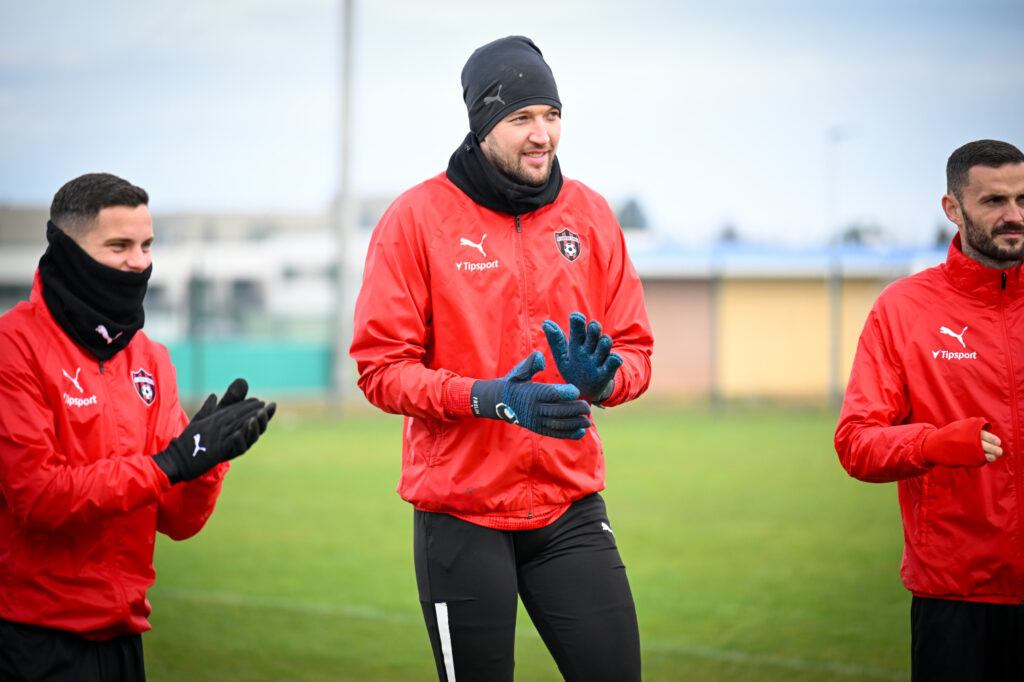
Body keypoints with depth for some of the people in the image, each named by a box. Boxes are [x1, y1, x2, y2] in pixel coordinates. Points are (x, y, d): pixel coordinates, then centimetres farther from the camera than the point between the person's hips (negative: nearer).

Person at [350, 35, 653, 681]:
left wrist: (601, 377, -15)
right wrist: (489, 398, -23)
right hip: (460, 516, -3)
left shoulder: (590, 214, 6)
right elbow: (382, 367, -8)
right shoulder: (416, 218, -5)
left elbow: (636, 351, 9)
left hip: (571, 506, 3)